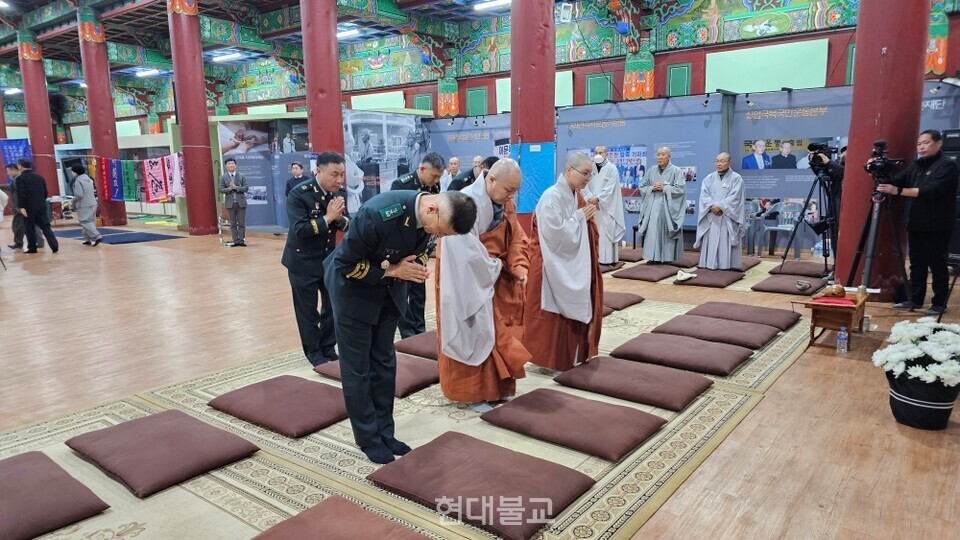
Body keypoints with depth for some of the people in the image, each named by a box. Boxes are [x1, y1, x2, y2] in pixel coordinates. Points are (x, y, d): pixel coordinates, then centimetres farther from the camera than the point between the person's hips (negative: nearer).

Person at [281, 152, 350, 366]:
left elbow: (348, 225, -1)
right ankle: (314, 352, 24)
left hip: (330, 259, 5)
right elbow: (300, 230, -27)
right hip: (303, 262, -5)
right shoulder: (299, 194, -20)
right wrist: (327, 218, -29)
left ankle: (328, 348, 29)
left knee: (333, 306, 11)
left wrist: (339, 218, -22)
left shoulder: (340, 192, -3)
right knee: (308, 310, 7)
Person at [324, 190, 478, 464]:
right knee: (358, 367, 3)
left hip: (388, 289, 6)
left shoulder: (428, 218, -15)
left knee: (384, 363, 12)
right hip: (353, 287, -6)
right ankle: (369, 439, 17)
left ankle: (384, 432, 25)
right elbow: (345, 264, -24)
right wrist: (392, 270, -25)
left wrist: (414, 270, -19)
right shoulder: (378, 214, -36)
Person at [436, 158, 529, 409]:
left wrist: (520, 267, -13)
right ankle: (472, 391, 16)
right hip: (468, 279, -8)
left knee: (500, 332, 13)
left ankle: (496, 386, 27)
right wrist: (493, 268, -14)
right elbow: (467, 251, -27)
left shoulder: (505, 203, 1)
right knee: (473, 333, 1)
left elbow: (516, 237, 3)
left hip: (498, 277, 8)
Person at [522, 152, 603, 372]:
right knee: (553, 315, 0)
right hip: (553, 267, -9)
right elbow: (555, 234, -25)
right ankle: (548, 358, 14)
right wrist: (580, 217, -16)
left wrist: (587, 217, -2)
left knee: (572, 310, 15)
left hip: (573, 266, 9)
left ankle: (569, 354, 28)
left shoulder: (576, 197, 8)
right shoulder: (551, 197, -18)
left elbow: (584, 234, 16)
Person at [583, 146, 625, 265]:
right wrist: (590, 197, -14)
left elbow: (610, 188, -10)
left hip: (607, 206, -4)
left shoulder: (612, 168, 0)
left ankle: (607, 259, -5)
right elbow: (585, 186, 3)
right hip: (592, 205, 4)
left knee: (606, 232, -7)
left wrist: (597, 198, -18)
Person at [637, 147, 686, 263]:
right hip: (652, 206, 3)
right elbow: (642, 187, 12)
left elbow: (680, 189, -7)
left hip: (668, 207, -3)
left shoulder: (676, 171, 0)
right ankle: (653, 256, 4)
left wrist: (664, 188, -13)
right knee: (653, 231, 0)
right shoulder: (651, 170, 12)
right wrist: (652, 188, -6)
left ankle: (667, 257, 4)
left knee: (666, 231, -3)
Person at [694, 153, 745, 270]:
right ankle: (710, 264, 6)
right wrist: (712, 206, -15)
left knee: (726, 242, -6)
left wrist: (720, 206, -18)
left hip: (728, 217, -3)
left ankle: (727, 265, -4)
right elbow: (704, 195, 1)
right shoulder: (709, 178, 13)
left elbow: (734, 197, -9)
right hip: (710, 216, 4)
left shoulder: (736, 178, 2)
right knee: (710, 241, 2)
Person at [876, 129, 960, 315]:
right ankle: (915, 299, 17)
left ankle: (939, 303, 9)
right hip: (916, 225, 7)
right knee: (916, 264, 10)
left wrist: (898, 191, -30)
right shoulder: (915, 166, 13)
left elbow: (932, 191, -23)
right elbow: (896, 181, 6)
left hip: (937, 226, -6)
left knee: (937, 265, 0)